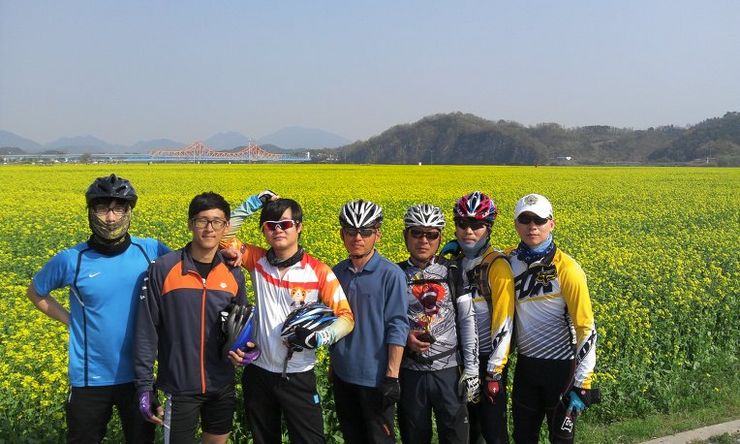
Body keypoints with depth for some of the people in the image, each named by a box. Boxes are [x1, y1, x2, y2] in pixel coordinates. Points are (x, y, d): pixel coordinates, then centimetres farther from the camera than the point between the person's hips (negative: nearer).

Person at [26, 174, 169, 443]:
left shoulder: (151, 251, -7)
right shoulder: (72, 260, -9)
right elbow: (35, 293, 9)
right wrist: (71, 320, -2)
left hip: (138, 376, 1)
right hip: (90, 379, -1)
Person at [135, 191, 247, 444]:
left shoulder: (234, 274, 1)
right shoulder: (162, 269, -10)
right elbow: (146, 331, -8)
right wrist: (144, 386, -10)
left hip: (222, 387, 4)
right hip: (179, 388, -3)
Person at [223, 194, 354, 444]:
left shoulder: (319, 272, -10)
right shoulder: (258, 261, -1)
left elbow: (346, 318, -11)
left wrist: (318, 338, -29)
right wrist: (251, 204, -7)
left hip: (298, 376, -3)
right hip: (258, 372, 3)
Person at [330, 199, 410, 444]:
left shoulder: (391, 274, -13)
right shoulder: (337, 273, 4)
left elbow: (397, 328, -14)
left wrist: (392, 377, -17)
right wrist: (333, 368, 15)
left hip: (375, 378, -5)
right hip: (344, 376, 6)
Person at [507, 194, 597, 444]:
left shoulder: (567, 270, -16)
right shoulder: (510, 261, -2)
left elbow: (586, 329, -15)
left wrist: (582, 385, -17)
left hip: (560, 368, -5)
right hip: (526, 366, 5)